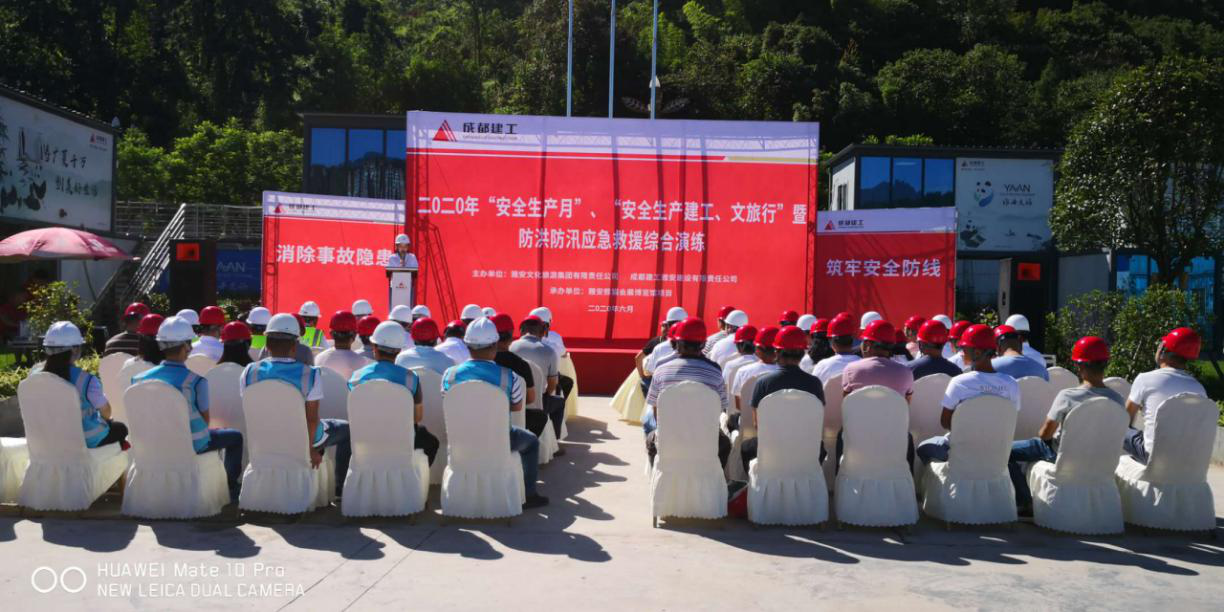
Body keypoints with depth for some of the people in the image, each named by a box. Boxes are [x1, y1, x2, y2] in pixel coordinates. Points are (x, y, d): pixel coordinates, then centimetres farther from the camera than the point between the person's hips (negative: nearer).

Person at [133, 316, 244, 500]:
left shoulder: (140, 378, -7)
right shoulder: (196, 381, -21)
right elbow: (205, 419, -12)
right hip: (192, 445, -6)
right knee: (235, 437, 18)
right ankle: (230, 486, 23)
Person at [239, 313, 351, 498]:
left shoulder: (249, 372, -11)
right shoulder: (309, 374, -21)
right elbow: (312, 419, -18)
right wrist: (311, 449, -3)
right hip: (304, 438, -4)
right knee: (346, 429, 23)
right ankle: (340, 488, 25)